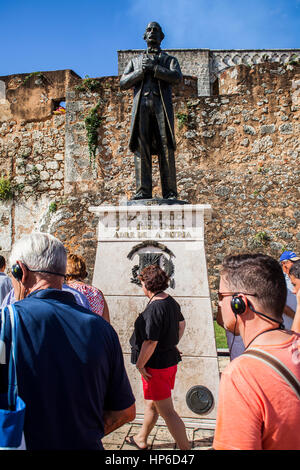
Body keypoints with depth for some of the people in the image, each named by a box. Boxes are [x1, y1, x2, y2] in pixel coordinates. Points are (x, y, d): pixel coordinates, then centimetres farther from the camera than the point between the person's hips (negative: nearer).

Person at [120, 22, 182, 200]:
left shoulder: (170, 60, 23)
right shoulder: (135, 61, 28)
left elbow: (177, 77, 1)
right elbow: (123, 83, 13)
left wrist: (153, 68, -4)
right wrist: (142, 71, -1)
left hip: (162, 104, -1)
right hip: (141, 104, 2)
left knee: (166, 147, -11)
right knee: (141, 147, -12)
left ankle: (170, 192, -14)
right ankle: (143, 191, -16)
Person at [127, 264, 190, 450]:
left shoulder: (154, 308, -26)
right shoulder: (171, 302, 3)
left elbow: (150, 342, -27)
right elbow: (181, 324, 18)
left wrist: (140, 364, -14)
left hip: (156, 366, -10)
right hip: (171, 360, 10)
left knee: (167, 411, 3)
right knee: (151, 403, 25)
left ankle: (186, 447, 14)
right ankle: (141, 439, 43)